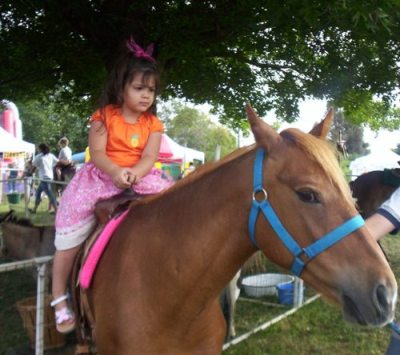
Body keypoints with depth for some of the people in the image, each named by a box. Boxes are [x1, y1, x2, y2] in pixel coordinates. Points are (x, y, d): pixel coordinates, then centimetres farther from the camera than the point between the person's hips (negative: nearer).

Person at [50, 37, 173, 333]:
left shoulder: (153, 123, 2)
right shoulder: (104, 117, -5)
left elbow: (149, 158, -9)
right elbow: (96, 154, -13)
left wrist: (133, 173, -31)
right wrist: (116, 171, -33)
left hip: (140, 177, 2)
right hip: (102, 178, -2)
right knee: (71, 233, -11)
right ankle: (60, 297, 2)